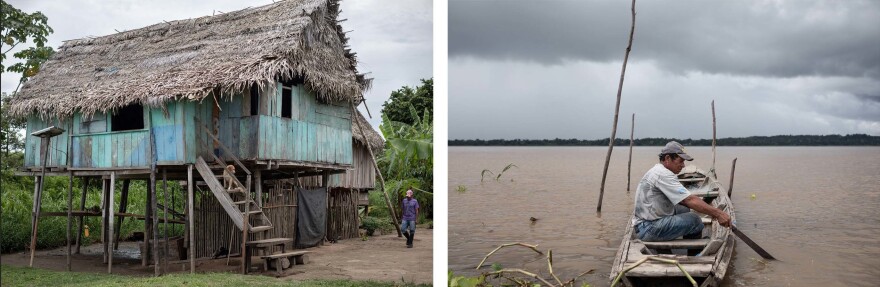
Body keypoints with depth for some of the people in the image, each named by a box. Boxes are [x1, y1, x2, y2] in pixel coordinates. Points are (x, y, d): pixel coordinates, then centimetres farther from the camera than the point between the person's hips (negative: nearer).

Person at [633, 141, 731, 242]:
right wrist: (718, 213, -21)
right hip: (648, 229, -11)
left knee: (684, 209, 19)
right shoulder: (663, 174, -18)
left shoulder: (658, 170, 14)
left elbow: (683, 200, 16)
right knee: (694, 220, -14)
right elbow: (690, 200, -23)